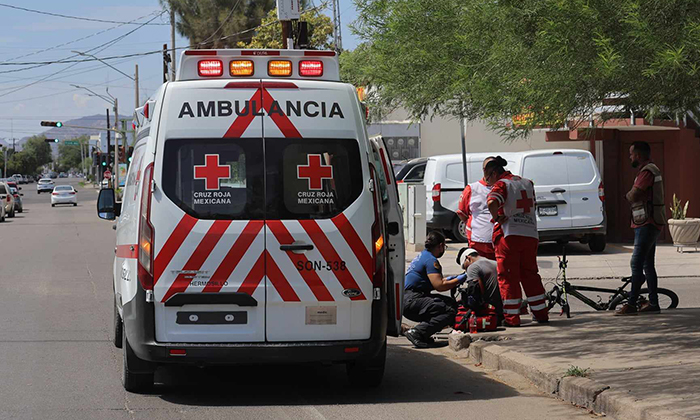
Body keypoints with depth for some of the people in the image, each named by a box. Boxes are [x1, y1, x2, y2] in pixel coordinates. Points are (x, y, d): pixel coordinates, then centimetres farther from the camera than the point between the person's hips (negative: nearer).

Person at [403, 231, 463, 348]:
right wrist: (459, 280, -5)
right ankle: (417, 333, -23)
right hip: (411, 301, -10)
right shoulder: (430, 260, -10)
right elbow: (439, 286, -17)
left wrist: (447, 280, 32)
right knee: (450, 311, -19)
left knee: (451, 303, 10)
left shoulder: (423, 256, 21)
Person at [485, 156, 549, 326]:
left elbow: (492, 202, -26)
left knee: (508, 277, 0)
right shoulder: (527, 183, 16)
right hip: (531, 235, 6)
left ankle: (511, 317, -1)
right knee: (530, 274, 15)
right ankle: (540, 314, 16)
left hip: (509, 236, -6)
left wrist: (497, 218, -10)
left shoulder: (501, 184, -6)